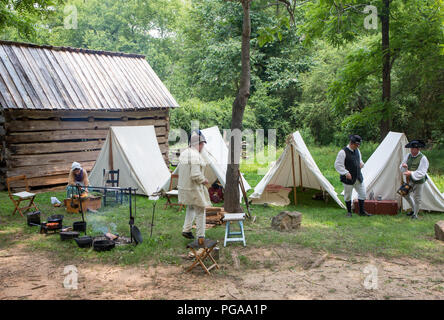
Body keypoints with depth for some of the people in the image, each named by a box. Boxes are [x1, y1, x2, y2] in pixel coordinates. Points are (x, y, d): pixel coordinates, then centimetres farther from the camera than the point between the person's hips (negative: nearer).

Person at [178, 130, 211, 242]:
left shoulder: (183, 153, 3)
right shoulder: (196, 155, -24)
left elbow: (179, 169, 13)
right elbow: (196, 175, -30)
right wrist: (204, 180, -12)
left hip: (183, 187, 8)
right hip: (194, 189, -8)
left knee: (190, 207, 29)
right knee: (200, 212, 7)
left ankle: (186, 229, 24)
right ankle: (201, 237, 12)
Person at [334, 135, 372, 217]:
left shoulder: (357, 150, 8)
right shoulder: (343, 152, -15)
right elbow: (337, 165, -16)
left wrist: (361, 163, 2)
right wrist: (346, 173, -22)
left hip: (358, 177, 7)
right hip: (348, 178, -7)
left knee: (362, 193, 9)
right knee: (348, 195, 6)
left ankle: (362, 211, 22)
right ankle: (349, 212, 22)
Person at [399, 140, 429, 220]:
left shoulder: (423, 158, -17)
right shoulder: (408, 156, 2)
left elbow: (421, 173, -23)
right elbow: (401, 168, 6)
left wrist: (411, 173, -35)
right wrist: (404, 167, -18)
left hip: (419, 181, -6)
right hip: (410, 180, 6)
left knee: (417, 198, 2)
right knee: (406, 194, 13)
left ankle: (415, 214, 19)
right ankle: (413, 209, 33)